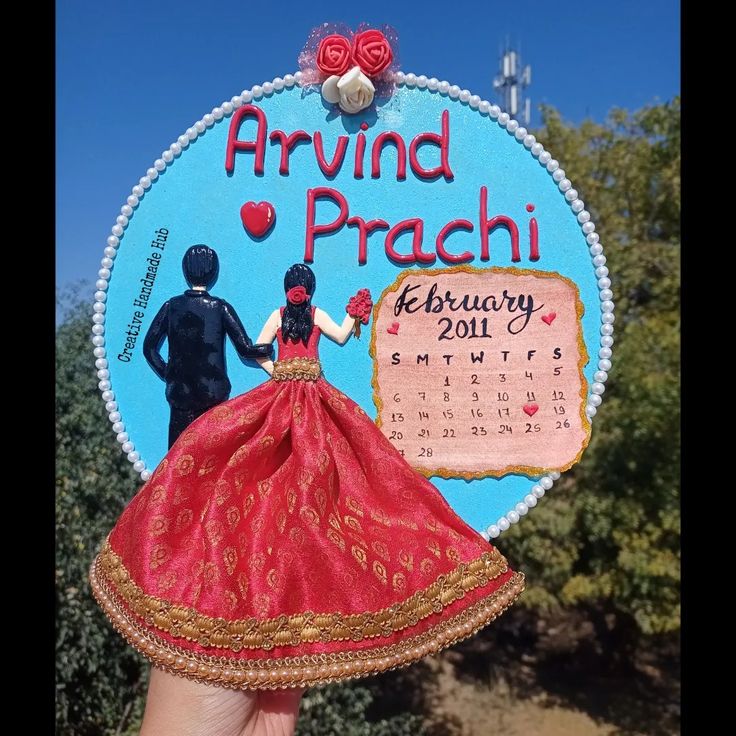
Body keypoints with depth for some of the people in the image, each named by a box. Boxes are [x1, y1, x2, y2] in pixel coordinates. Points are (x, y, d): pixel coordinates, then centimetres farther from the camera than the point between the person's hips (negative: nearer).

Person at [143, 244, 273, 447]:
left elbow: (149, 348, 6)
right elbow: (246, 350, -6)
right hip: (214, 393, -2)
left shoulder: (171, 306, 3)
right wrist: (273, 348, 8)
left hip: (179, 393, 2)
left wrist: (168, 376, 13)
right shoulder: (220, 307, -4)